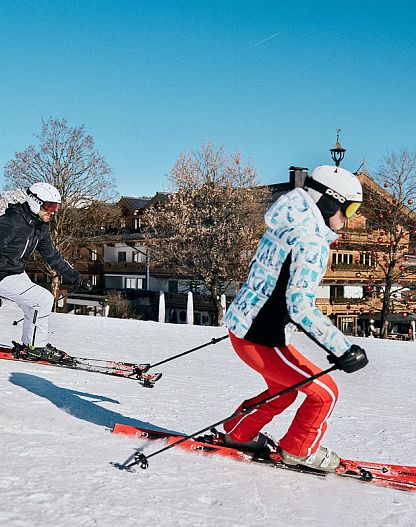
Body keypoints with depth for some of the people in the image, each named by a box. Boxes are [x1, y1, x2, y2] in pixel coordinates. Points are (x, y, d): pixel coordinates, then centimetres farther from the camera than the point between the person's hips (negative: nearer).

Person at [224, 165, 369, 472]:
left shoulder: (286, 225, 7)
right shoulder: (312, 242, -22)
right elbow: (301, 306, -30)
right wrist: (342, 349, -29)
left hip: (242, 322, 10)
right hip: (261, 341, -10)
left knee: (284, 391, 29)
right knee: (324, 392, 7)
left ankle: (238, 433, 42)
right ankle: (299, 450, 25)